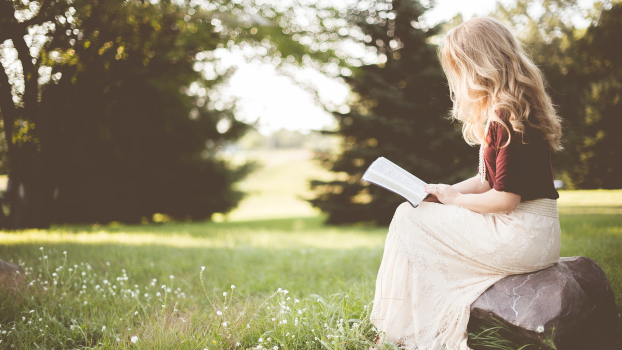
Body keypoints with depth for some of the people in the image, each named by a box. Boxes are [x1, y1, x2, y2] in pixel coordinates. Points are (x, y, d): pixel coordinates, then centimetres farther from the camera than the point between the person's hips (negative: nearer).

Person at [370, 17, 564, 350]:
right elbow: (488, 181, 17)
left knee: (408, 220, -4)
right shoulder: (498, 113, 12)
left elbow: (506, 199, -22)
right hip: (530, 234, 10)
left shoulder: (508, 118, -20)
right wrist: (442, 193, 6)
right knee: (414, 211, 12)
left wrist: (455, 199, -6)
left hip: (523, 236, -10)